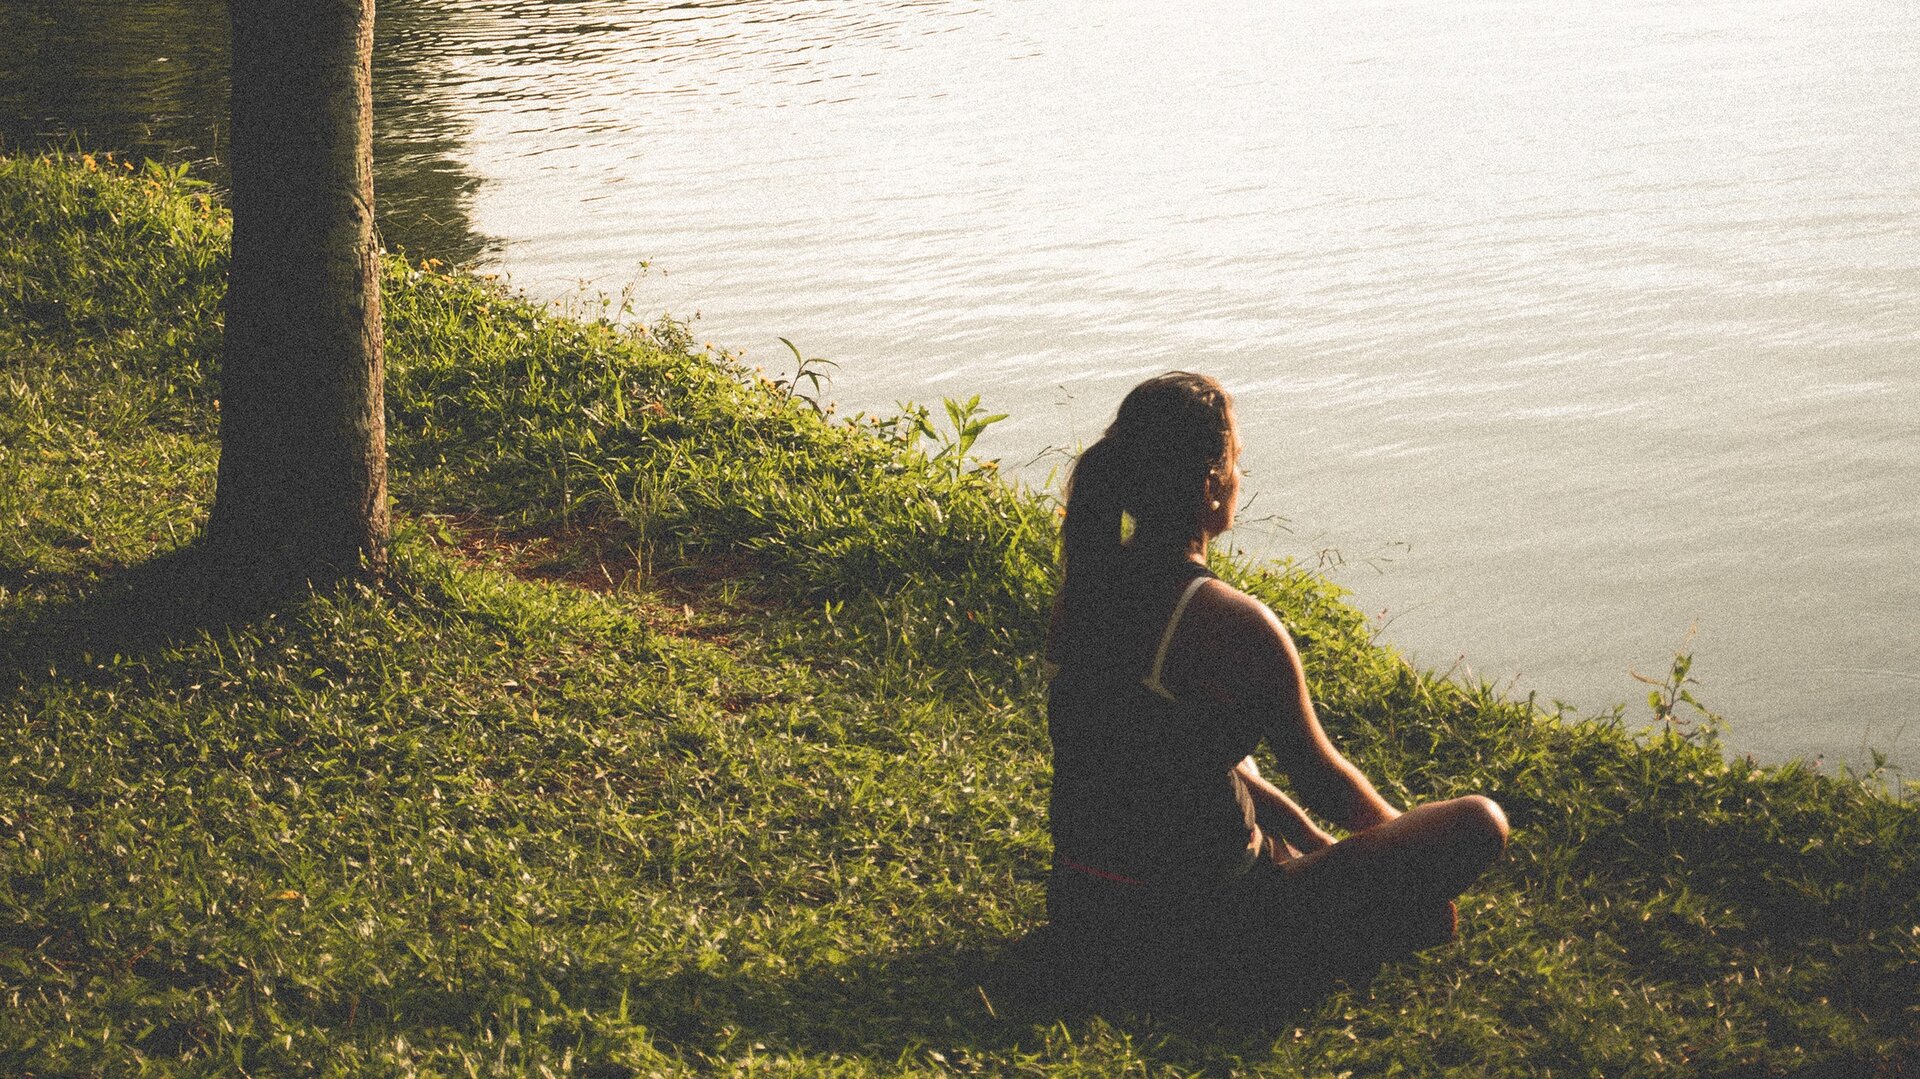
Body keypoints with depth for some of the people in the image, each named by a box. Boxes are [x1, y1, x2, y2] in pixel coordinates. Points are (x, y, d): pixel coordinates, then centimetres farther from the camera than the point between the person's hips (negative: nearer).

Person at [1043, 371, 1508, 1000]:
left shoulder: (1081, 592, 1)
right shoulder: (1232, 624, -22)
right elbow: (1320, 778, -6)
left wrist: (1315, 846, 19)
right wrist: (1402, 839, 16)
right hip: (1196, 933, -8)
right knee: (1480, 824, -2)